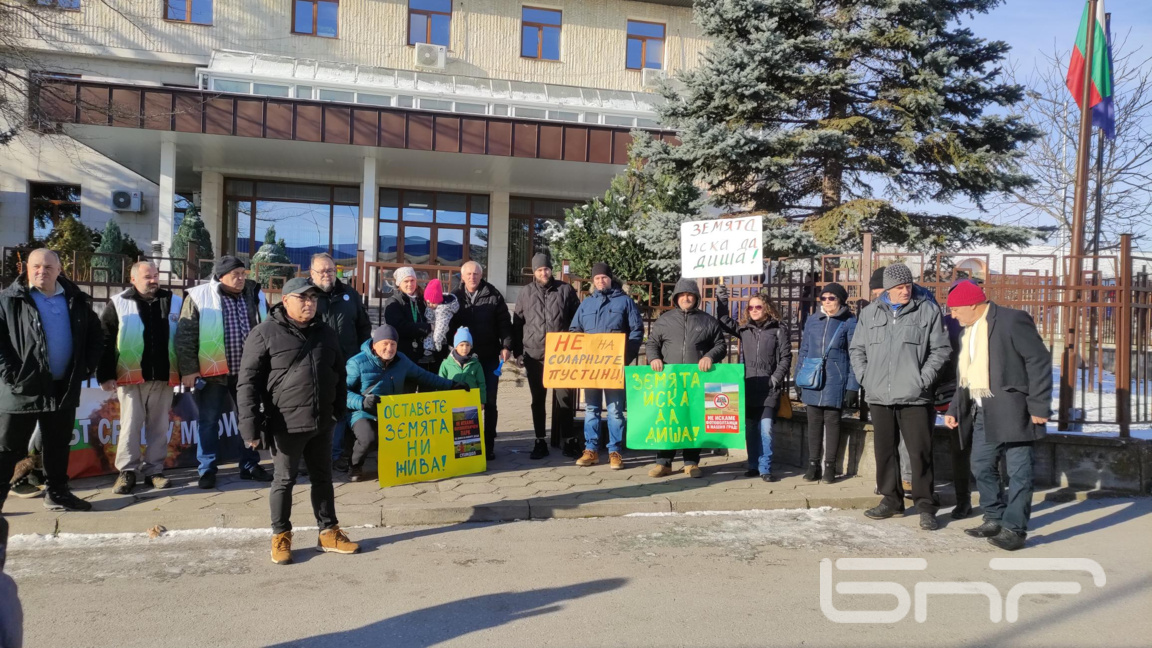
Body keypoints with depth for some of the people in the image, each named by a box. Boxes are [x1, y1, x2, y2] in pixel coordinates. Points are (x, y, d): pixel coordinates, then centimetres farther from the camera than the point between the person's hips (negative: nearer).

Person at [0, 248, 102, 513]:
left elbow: (96, 337, 14)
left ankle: (57, 493, 26)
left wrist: (85, 369, 4)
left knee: (58, 445, 15)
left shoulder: (76, 301, 7)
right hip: (22, 388, -4)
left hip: (64, 388, 4)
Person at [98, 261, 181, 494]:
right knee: (130, 424, 0)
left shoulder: (174, 302, 9)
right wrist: (105, 375, -4)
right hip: (130, 377, -2)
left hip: (163, 377, 2)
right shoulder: (118, 304, 3)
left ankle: (154, 470, 16)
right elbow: (105, 342, 2)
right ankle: (127, 472, 10)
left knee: (159, 426, 7)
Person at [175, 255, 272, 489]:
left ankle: (250, 465, 24)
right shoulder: (199, 298, -7)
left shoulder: (255, 296, 5)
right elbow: (185, 337, -8)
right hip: (213, 372, -4)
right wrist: (188, 370, -11)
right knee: (208, 422, 5)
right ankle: (207, 470, 17)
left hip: (248, 371, 4)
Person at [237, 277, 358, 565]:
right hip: (286, 424, -5)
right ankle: (281, 537, 22)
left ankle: (329, 533, 26)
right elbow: (247, 382, -10)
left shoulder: (326, 333, 10)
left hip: (322, 423, 5)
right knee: (284, 481, 7)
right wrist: (250, 423, -16)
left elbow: (339, 374, 19)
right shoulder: (265, 333, -8)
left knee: (323, 478, 14)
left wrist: (339, 410, 15)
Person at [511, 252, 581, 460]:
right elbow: (517, 323, 10)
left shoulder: (565, 290, 2)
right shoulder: (526, 293, 7)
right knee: (538, 400, 9)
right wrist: (518, 351, 5)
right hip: (534, 356, 2)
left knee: (564, 398, 1)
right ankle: (540, 442, 18)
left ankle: (569, 441, 11)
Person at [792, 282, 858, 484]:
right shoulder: (812, 320, 9)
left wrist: (853, 387, -8)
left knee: (832, 422, 3)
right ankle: (813, 465, 17)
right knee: (814, 423, 8)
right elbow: (803, 350, 14)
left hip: (835, 383, -3)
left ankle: (829, 466, 13)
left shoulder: (849, 322, -1)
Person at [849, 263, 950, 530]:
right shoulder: (870, 313, 10)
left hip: (914, 397, -3)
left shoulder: (928, 311, 1)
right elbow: (856, 349, 16)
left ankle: (925, 506, 7)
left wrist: (923, 379, -7)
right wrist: (865, 377, 5)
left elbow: (940, 350, 0)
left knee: (920, 452, -3)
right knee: (884, 450, 12)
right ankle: (890, 499, 25)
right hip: (879, 397, 4)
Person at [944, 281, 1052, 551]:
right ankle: (995, 519, 25)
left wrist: (1039, 406, -16)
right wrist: (955, 409, 13)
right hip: (982, 413, 9)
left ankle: (1014, 528, 3)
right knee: (982, 467, 12)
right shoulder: (969, 331, 16)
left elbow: (1039, 361, -13)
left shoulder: (1012, 320, -10)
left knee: (1018, 470, -2)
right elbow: (965, 375, 20)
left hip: (1012, 412, -9)